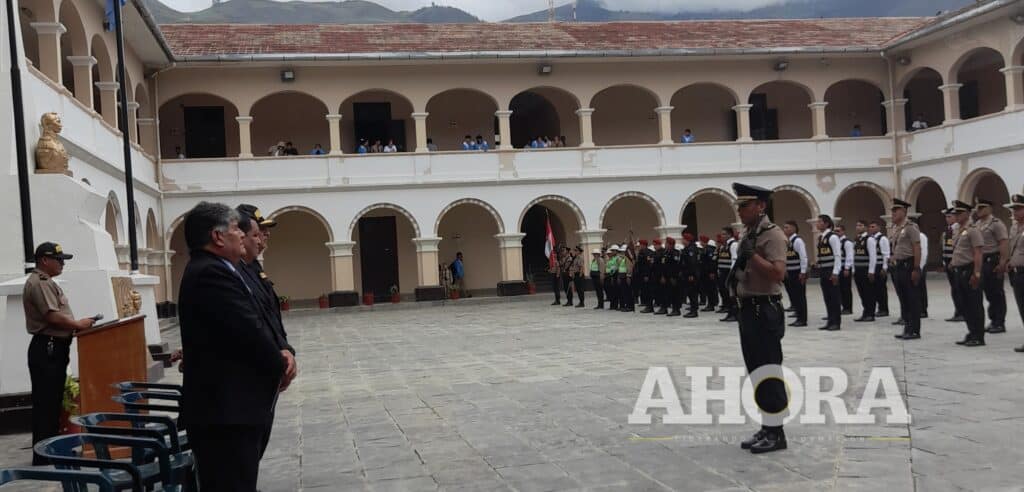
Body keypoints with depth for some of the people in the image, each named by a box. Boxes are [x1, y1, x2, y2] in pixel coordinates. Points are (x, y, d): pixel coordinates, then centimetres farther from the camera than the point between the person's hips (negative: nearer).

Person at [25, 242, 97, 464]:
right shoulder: (39, 283, -14)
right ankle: (43, 456, -2)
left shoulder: (45, 282, 19)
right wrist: (78, 324, -10)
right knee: (46, 402, -6)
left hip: (53, 348, 11)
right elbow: (52, 316, -22)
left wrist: (74, 327, 12)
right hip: (47, 348, -11)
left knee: (53, 401, 15)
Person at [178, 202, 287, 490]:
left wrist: (278, 356, 0)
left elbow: (252, 327, 15)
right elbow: (250, 331, -21)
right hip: (226, 408, -11)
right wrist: (280, 366, -4)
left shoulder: (210, 270, 17)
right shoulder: (211, 274, -18)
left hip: (228, 404, 11)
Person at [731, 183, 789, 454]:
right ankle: (767, 428, 21)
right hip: (748, 310, 10)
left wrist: (751, 255, -25)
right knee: (757, 372, 13)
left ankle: (776, 433, 3)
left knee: (769, 373, -4)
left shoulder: (772, 234, -13)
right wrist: (736, 274, 11)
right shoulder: (749, 235, 16)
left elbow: (778, 273, -24)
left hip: (765, 311, -10)